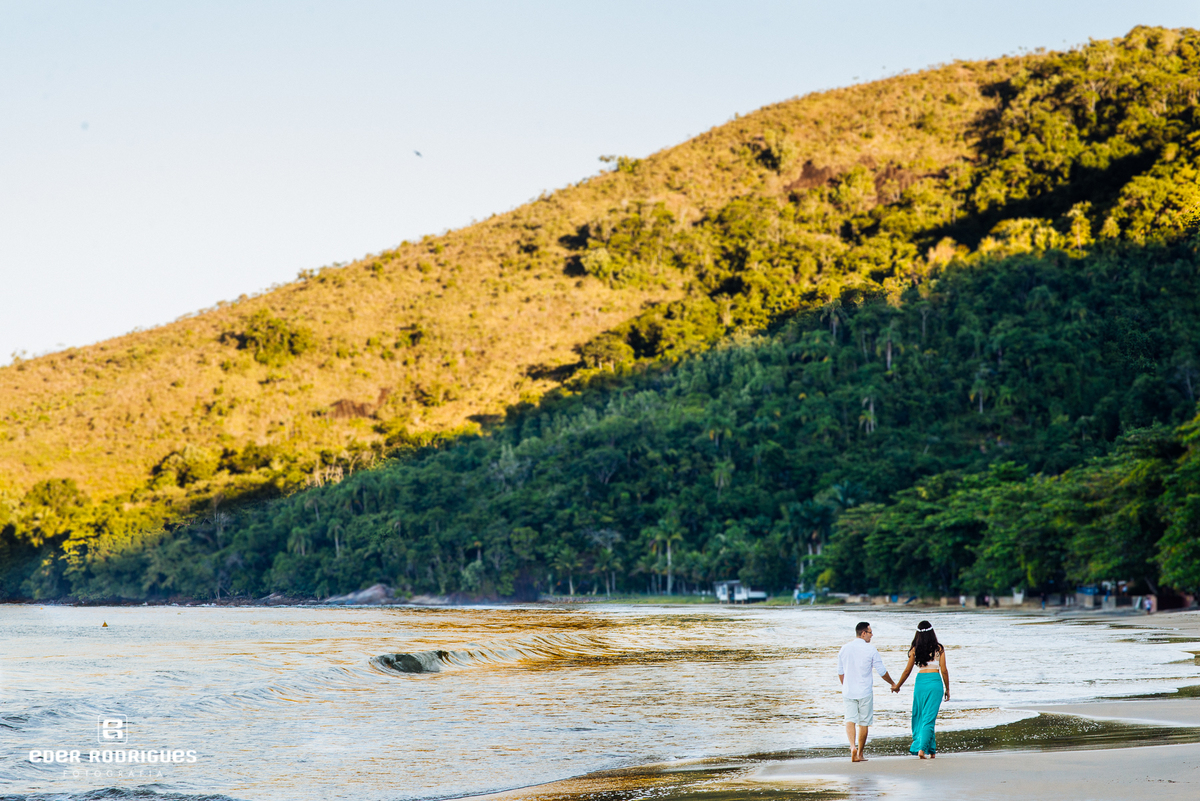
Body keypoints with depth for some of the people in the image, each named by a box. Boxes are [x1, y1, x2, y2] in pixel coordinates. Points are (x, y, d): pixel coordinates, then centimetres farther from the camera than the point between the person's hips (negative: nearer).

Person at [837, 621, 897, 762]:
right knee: (863, 723, 8)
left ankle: (853, 746, -23)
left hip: (848, 692, 3)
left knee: (850, 720, 1)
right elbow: (881, 671, -2)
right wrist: (893, 684, 14)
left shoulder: (845, 648, 4)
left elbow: (840, 671, 13)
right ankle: (860, 754, 13)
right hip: (865, 692, -3)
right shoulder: (871, 649, -8)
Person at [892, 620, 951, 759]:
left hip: (920, 681, 1)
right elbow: (944, 670, -1)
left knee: (919, 716, 13)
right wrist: (947, 689, 10)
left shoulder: (915, 650, 1)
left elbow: (907, 670, 7)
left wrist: (897, 686, 21)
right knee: (929, 718, 0)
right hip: (935, 682, -1)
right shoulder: (939, 649, -2)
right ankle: (922, 748, -12)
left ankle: (931, 749, 16)